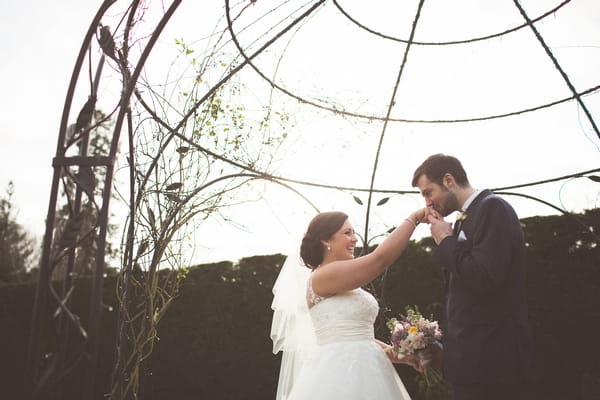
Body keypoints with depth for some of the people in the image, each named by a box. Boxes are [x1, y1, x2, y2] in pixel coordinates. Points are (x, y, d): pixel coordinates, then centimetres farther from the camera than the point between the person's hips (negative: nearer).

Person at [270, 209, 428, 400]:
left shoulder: (345, 288, 15)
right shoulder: (322, 276, -14)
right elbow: (381, 258, -19)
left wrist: (394, 353, 8)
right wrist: (414, 217, -10)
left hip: (361, 371, 9)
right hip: (341, 374, -9)